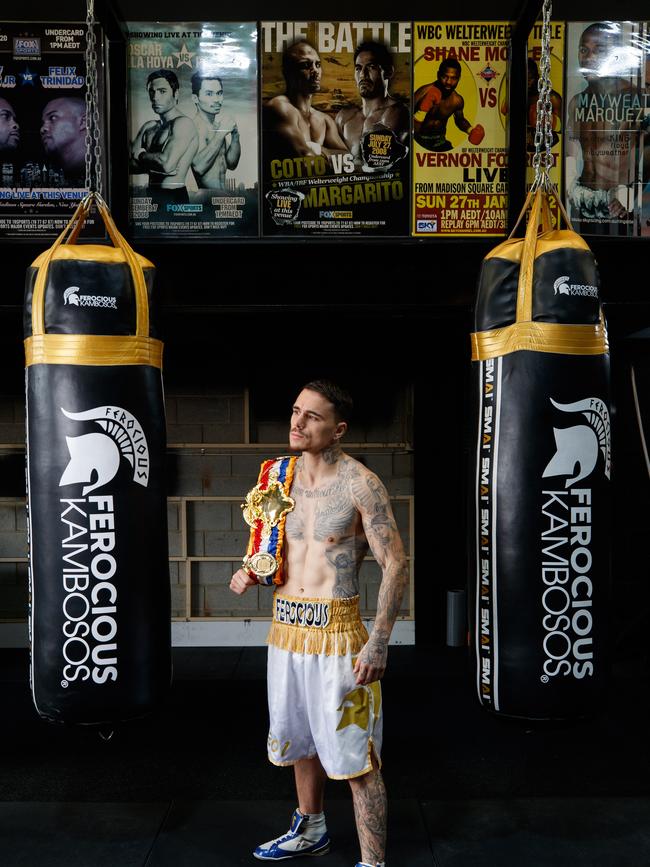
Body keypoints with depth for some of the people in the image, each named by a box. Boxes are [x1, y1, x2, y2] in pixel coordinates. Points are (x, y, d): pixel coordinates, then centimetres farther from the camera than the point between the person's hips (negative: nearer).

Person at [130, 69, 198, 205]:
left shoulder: (183, 123, -8)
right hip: (152, 195, 7)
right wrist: (156, 164, -11)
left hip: (173, 198, -7)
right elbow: (131, 163, 8)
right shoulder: (148, 127, 15)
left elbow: (167, 164, -21)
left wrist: (142, 154, -2)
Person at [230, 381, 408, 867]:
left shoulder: (359, 484, -14)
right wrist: (252, 573, -1)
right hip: (285, 627, 7)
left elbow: (396, 564, -14)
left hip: (336, 631, -7)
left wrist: (379, 643, -18)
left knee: (354, 757, 0)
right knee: (301, 741, 24)